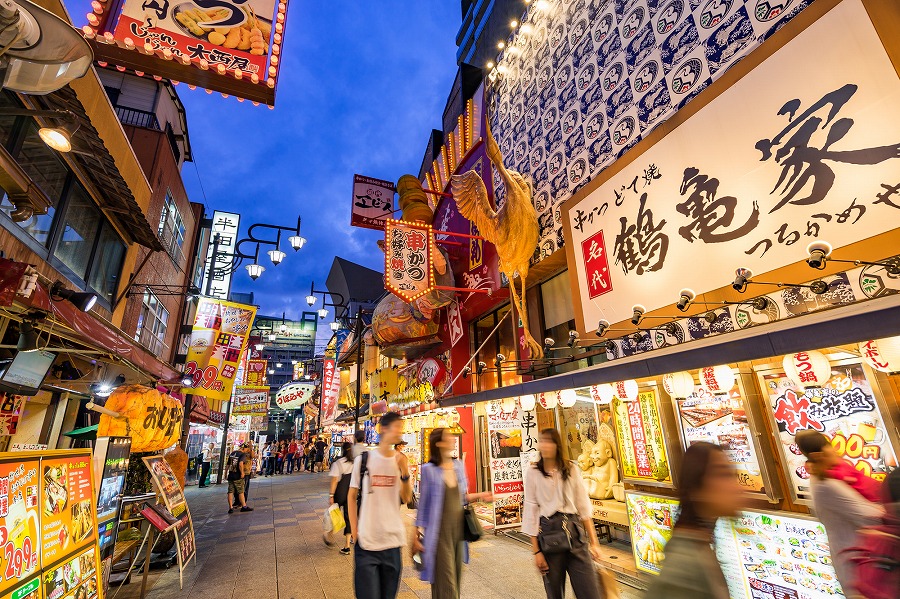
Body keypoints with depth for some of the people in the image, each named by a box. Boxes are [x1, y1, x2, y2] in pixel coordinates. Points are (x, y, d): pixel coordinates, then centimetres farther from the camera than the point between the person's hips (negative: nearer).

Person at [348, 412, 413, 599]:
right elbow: (352, 496, 1)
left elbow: (406, 499, -2)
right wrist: (354, 530, -3)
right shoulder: (363, 460, -8)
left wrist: (405, 472, -17)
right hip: (366, 540, -3)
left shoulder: (401, 461, 0)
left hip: (393, 539, 3)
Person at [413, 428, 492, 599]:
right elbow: (423, 504, -7)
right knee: (445, 580, 1)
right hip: (439, 531, -5)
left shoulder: (459, 465, 2)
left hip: (459, 527, 5)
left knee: (456, 576, 18)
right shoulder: (429, 470, -14)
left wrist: (477, 496, -4)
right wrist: (418, 534, -6)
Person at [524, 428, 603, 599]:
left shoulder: (572, 470, 2)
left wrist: (593, 541, 4)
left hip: (575, 530, 1)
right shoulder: (533, 473, -4)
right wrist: (536, 551, -4)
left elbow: (584, 507, 6)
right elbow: (531, 512, -3)